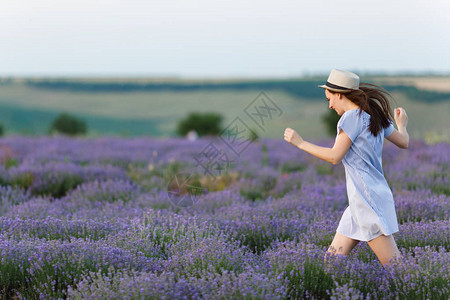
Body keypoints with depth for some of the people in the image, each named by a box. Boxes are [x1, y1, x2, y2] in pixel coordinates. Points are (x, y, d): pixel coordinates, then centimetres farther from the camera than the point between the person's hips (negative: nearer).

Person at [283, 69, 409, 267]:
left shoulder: (353, 117, -13)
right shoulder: (375, 116, 13)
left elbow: (335, 157, -17)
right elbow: (404, 142, 22)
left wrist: (300, 142, -9)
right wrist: (401, 125, 44)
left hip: (368, 199, -10)